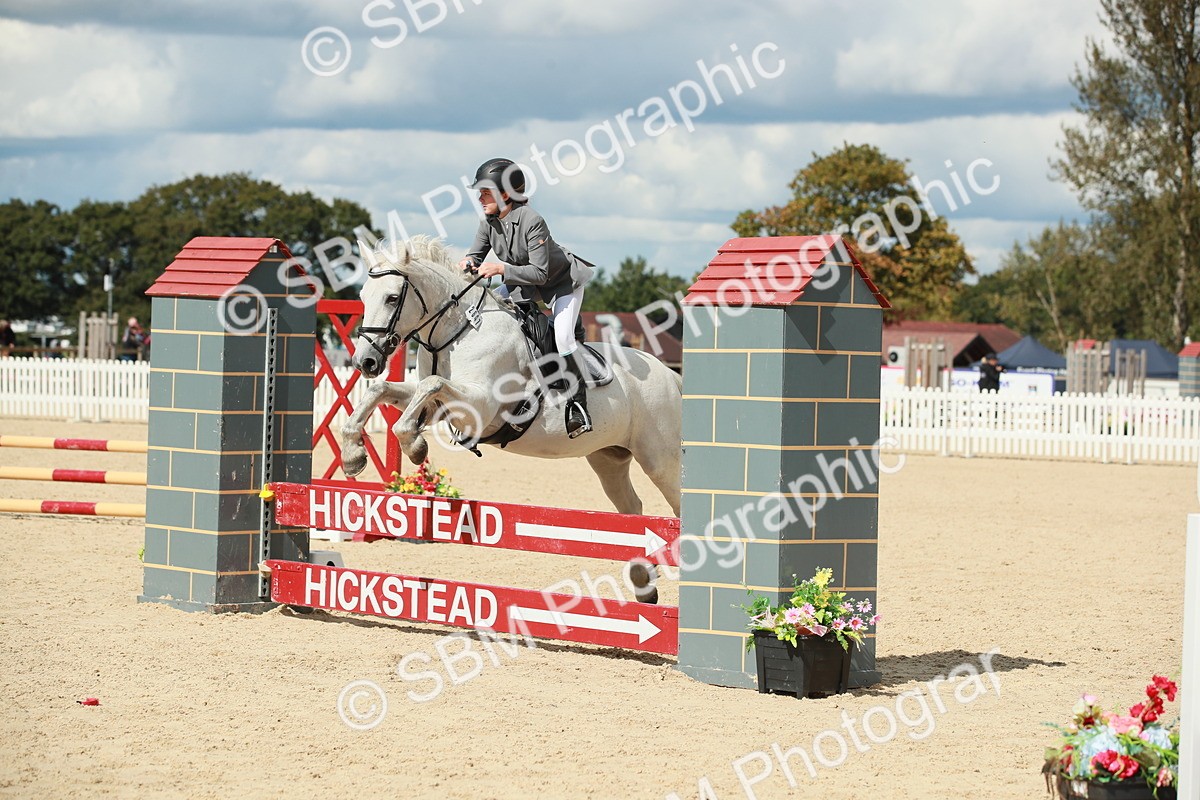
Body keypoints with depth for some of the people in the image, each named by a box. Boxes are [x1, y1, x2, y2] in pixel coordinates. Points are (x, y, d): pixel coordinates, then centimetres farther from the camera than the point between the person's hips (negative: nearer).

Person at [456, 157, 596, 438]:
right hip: (523, 283, 8)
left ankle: (579, 405, -15)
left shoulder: (532, 221, -33)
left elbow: (539, 273, -34)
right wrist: (469, 264, -30)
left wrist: (501, 269, -43)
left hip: (563, 281, -8)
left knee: (562, 336, -24)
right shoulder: (489, 222, -12)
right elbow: (475, 255, -5)